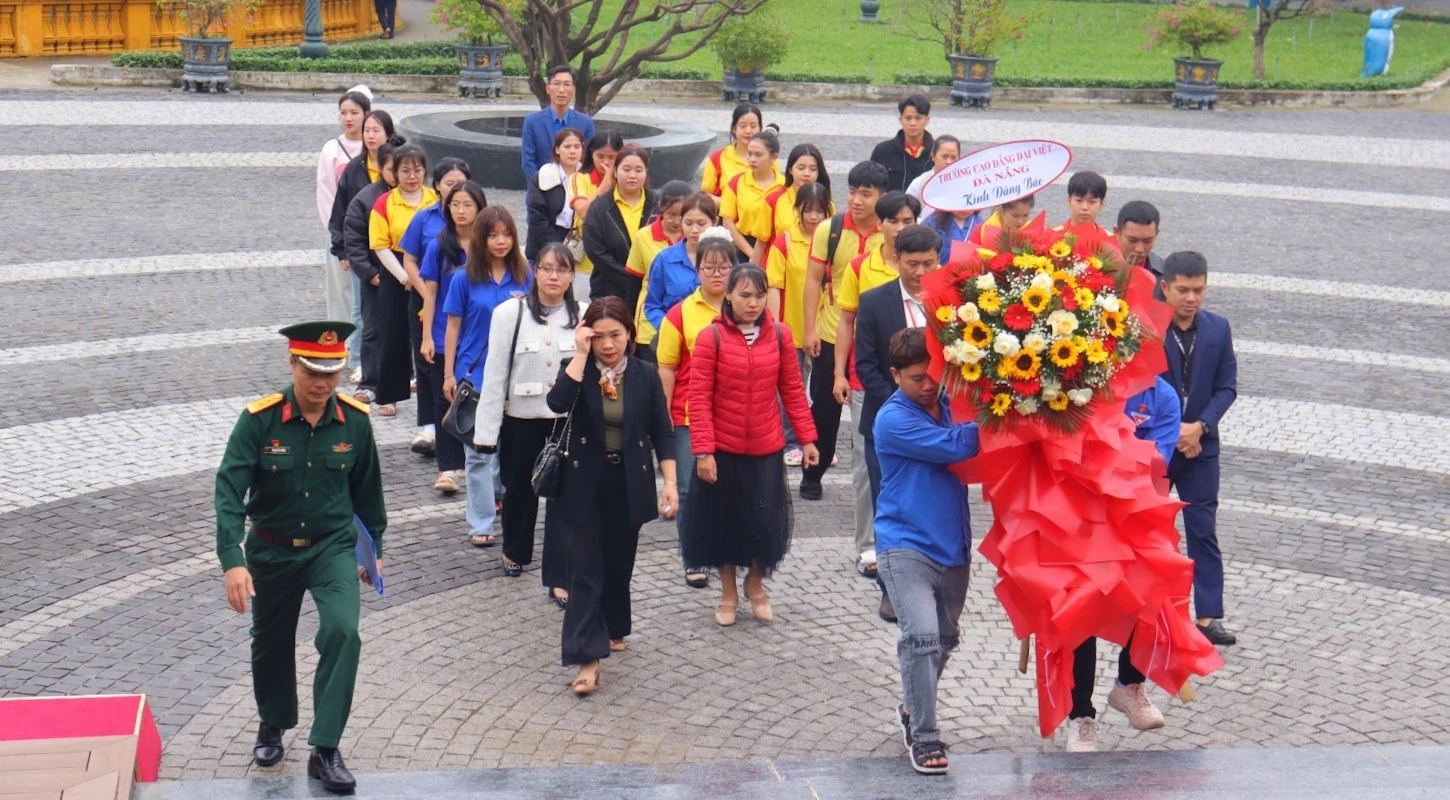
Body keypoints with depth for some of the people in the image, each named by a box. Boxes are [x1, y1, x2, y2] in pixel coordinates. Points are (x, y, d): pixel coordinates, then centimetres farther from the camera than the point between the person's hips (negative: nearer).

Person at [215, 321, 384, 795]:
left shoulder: (354, 420, -9)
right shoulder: (259, 420, -17)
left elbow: (367, 490, 5)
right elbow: (229, 490, -21)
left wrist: (374, 548, 13)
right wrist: (232, 561, -31)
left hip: (334, 547, 0)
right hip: (272, 551, 0)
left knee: (342, 632, -21)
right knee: (271, 643, 18)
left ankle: (325, 751, -12)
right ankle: (272, 726, 47)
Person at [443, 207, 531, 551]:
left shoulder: (523, 277, 3)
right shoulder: (465, 278, -4)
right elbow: (453, 328, 1)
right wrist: (449, 374, 0)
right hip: (475, 373, -2)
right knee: (478, 450, 0)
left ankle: (493, 495, 36)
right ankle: (480, 525, 5)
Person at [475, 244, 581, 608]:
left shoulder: (582, 318, -2)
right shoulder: (509, 313, -7)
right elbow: (494, 374, -5)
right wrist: (486, 430, -6)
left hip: (568, 421, 0)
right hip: (520, 420, 0)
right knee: (520, 490, 18)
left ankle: (559, 578, 1)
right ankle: (515, 552, 44)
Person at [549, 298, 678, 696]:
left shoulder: (645, 376, 0)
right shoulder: (577, 370, -3)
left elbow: (662, 434, 2)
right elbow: (558, 402, -25)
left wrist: (670, 483, -5)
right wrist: (580, 353, -21)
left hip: (628, 485, 2)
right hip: (584, 484, -2)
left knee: (619, 563, 15)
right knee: (585, 570, -6)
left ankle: (613, 630, 38)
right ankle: (588, 657, -8)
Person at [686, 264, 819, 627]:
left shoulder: (780, 334, -2)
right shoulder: (711, 337, -10)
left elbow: (792, 390, 3)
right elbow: (699, 397, -11)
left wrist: (807, 437, 0)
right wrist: (703, 451, -15)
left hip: (767, 450, 2)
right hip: (723, 451, -2)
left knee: (767, 520, 6)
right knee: (724, 521, 11)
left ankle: (756, 585, 34)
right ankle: (728, 594, 31)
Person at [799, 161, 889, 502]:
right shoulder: (829, 230, -4)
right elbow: (813, 279, 0)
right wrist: (809, 329, -6)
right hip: (831, 335, 1)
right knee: (825, 406, 11)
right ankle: (812, 474, 25)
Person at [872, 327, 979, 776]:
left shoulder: (951, 405, 6)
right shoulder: (893, 420, -13)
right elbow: (953, 446, -24)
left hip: (953, 546, 7)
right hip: (906, 545, -7)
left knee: (945, 637, 19)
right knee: (922, 635, -20)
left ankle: (913, 709, 42)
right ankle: (923, 736, -9)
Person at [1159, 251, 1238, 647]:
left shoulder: (1218, 328, -1)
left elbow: (1227, 387, 1)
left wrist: (1198, 426, -13)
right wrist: (1170, 431, -14)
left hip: (1200, 445, 2)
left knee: (1203, 530, -1)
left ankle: (1209, 616, 0)